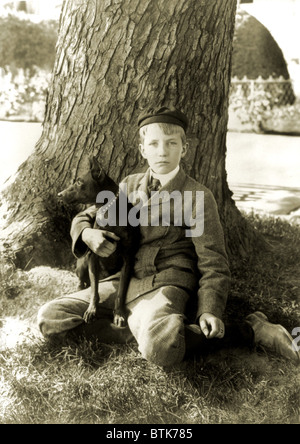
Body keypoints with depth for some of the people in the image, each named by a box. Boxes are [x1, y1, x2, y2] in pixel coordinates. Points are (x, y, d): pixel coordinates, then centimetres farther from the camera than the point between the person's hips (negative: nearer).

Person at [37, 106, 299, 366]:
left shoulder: (197, 196, -2)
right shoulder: (130, 185, 14)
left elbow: (213, 264, -3)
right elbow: (85, 217, 21)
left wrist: (210, 311, -19)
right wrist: (87, 233, -5)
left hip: (165, 286, -5)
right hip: (124, 282, 6)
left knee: (160, 349, -38)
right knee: (50, 319, -10)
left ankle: (247, 331, -12)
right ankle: (144, 331, -10)